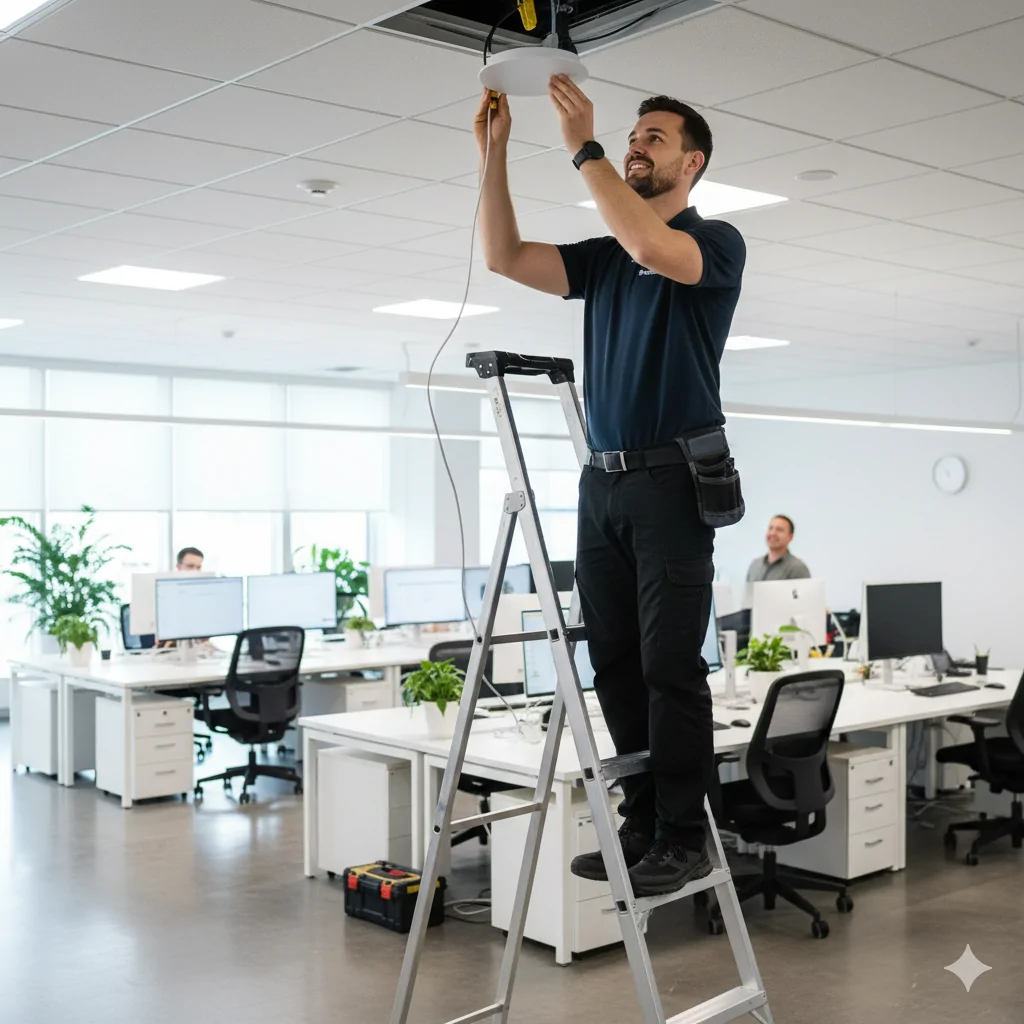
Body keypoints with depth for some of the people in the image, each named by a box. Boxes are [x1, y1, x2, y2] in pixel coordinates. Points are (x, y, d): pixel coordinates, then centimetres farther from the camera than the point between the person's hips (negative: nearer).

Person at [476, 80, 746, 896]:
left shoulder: (716, 242, 0)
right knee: (617, 668, 7)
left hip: (674, 481, -7)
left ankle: (684, 838, 3)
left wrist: (584, 149, -20)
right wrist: (494, 151, 0)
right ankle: (641, 828, 16)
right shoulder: (604, 257, 19)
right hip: (603, 483, 7)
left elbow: (653, 247, -23)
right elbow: (505, 257, 7)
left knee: (670, 667, -6)